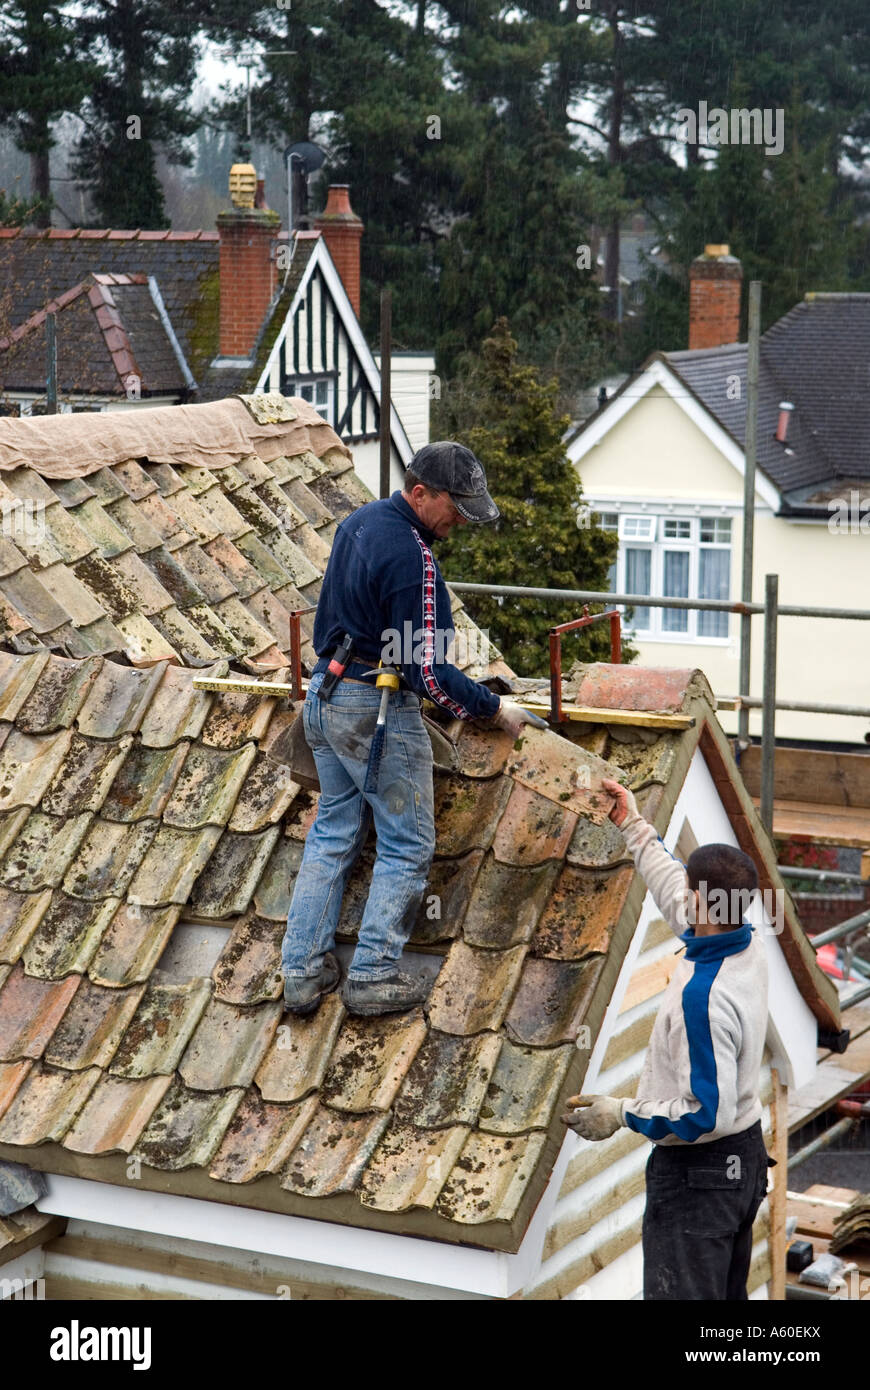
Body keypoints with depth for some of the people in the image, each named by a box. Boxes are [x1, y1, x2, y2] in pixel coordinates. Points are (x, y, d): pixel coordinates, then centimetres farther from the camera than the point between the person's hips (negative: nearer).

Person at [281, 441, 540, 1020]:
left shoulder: (358, 522, 7)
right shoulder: (413, 559, -22)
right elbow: (426, 670, -22)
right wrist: (493, 708, -12)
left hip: (325, 695, 9)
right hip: (378, 714, -9)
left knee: (333, 835, 14)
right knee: (407, 845, 3)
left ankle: (303, 971, 15)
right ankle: (373, 977, 4)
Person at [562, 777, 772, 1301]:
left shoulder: (702, 998, -31)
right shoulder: (749, 947, -4)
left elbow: (706, 1115, -28)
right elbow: (675, 892, 16)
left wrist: (621, 1114, -18)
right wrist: (636, 827, 24)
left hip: (696, 1174, -9)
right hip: (748, 1157, 9)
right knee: (729, 1296, 20)